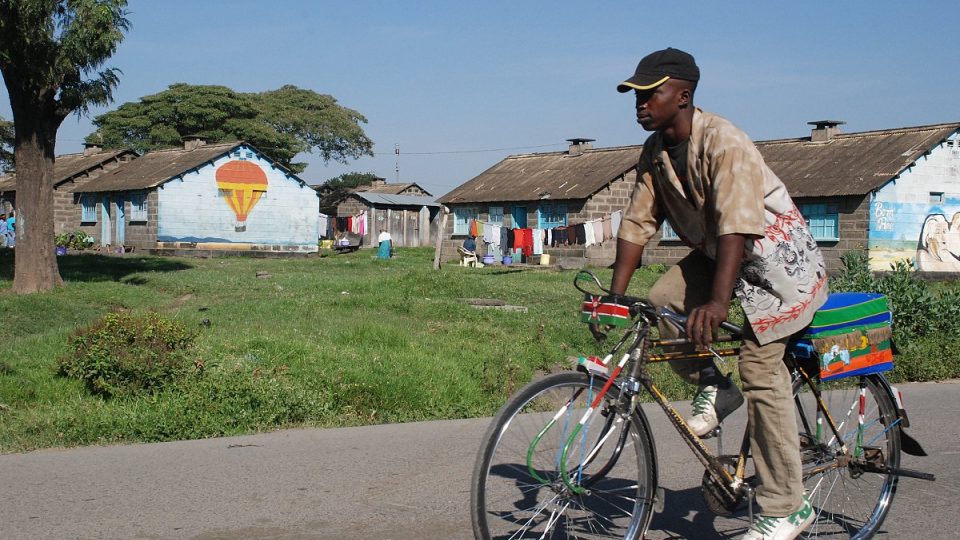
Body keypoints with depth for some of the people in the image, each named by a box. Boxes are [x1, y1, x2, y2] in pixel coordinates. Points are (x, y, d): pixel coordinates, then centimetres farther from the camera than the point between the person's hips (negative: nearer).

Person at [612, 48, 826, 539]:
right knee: (658, 308, -16)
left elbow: (737, 227, -36)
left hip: (775, 256, -7)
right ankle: (713, 388, 9)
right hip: (713, 252, 7)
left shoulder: (723, 142, -27)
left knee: (760, 369, -13)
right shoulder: (654, 152, -4)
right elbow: (637, 223, -4)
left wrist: (717, 303, -46)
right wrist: (614, 296, -12)